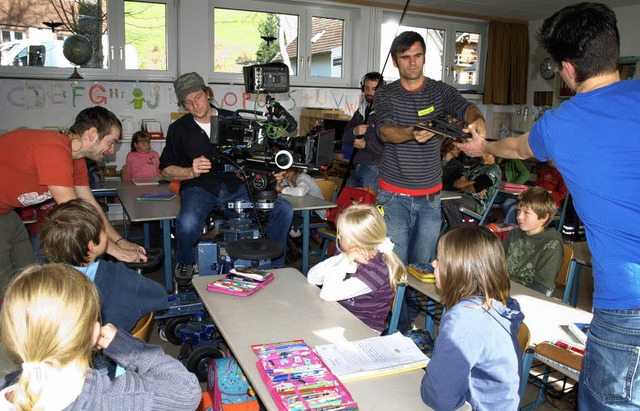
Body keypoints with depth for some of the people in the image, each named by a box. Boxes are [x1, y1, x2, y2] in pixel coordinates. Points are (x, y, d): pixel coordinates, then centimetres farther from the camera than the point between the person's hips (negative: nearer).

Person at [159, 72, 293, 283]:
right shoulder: (179, 128, 8)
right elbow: (166, 168, 9)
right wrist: (192, 171, -11)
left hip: (235, 186, 2)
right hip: (198, 188, -1)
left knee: (283, 209, -20)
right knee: (188, 223, -37)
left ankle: (274, 266, 1)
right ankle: (185, 263, 1)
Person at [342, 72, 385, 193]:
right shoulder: (361, 111, 15)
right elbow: (345, 138, 13)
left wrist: (366, 145, -13)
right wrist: (354, 132, -9)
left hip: (374, 168, -7)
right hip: (356, 167, 7)